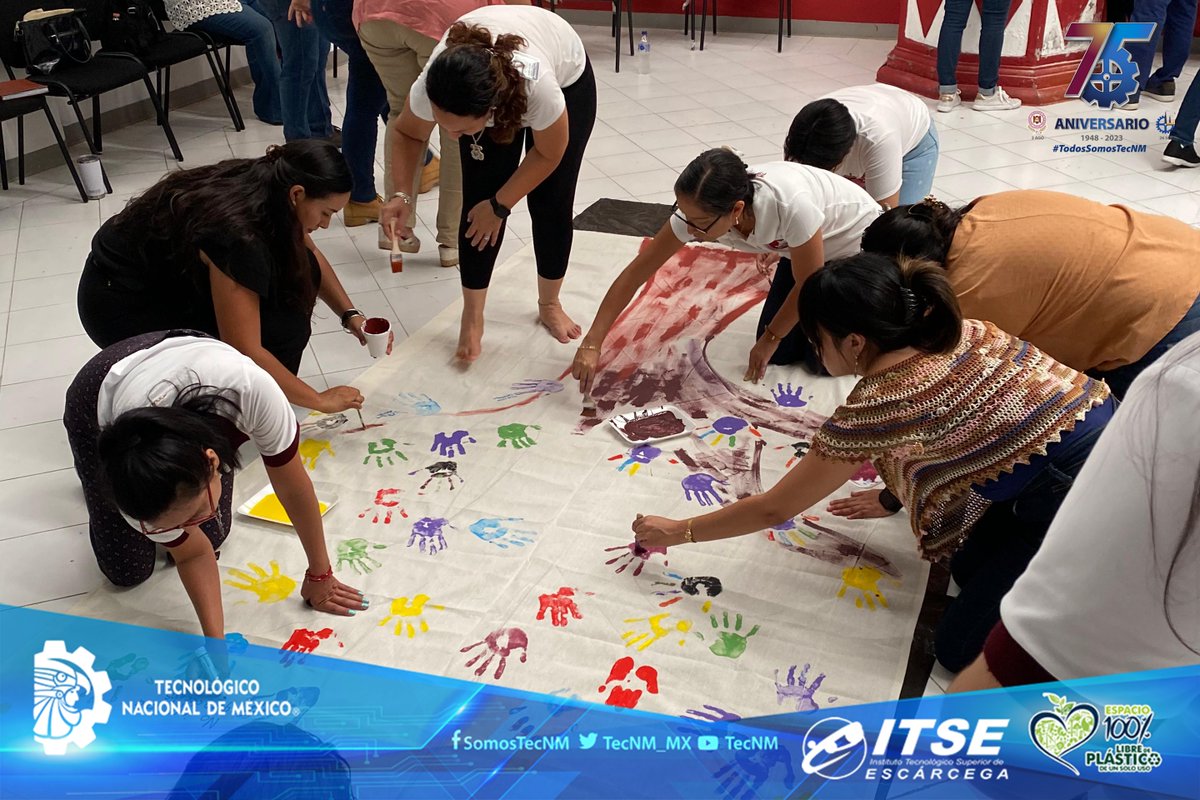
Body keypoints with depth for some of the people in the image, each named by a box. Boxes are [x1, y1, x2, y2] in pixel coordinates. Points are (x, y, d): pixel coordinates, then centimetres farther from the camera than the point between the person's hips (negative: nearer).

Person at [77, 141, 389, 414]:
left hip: (175, 277, 8)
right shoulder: (236, 233, -35)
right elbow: (246, 354, -32)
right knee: (281, 329, -18)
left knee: (300, 272, -5)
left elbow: (311, 256, 9)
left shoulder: (267, 185, -11)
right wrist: (320, 400, -22)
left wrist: (350, 314, -2)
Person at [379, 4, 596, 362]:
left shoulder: (539, 86, -46)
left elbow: (549, 154, -24)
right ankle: (472, 317, 3)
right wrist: (402, 194, -28)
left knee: (551, 202, -4)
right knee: (479, 200, -10)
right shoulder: (430, 88, -37)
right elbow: (407, 134, -13)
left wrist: (500, 205, -19)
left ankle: (549, 304, 19)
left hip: (567, 78, -2)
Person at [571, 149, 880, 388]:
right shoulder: (698, 211, -29)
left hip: (858, 242, -5)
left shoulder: (790, 204, -44)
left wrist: (770, 338, -12)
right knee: (781, 353, 1)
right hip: (803, 248, 5)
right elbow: (637, 271, -22)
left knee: (823, 357, -9)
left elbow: (809, 285, -26)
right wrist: (591, 344, -25)